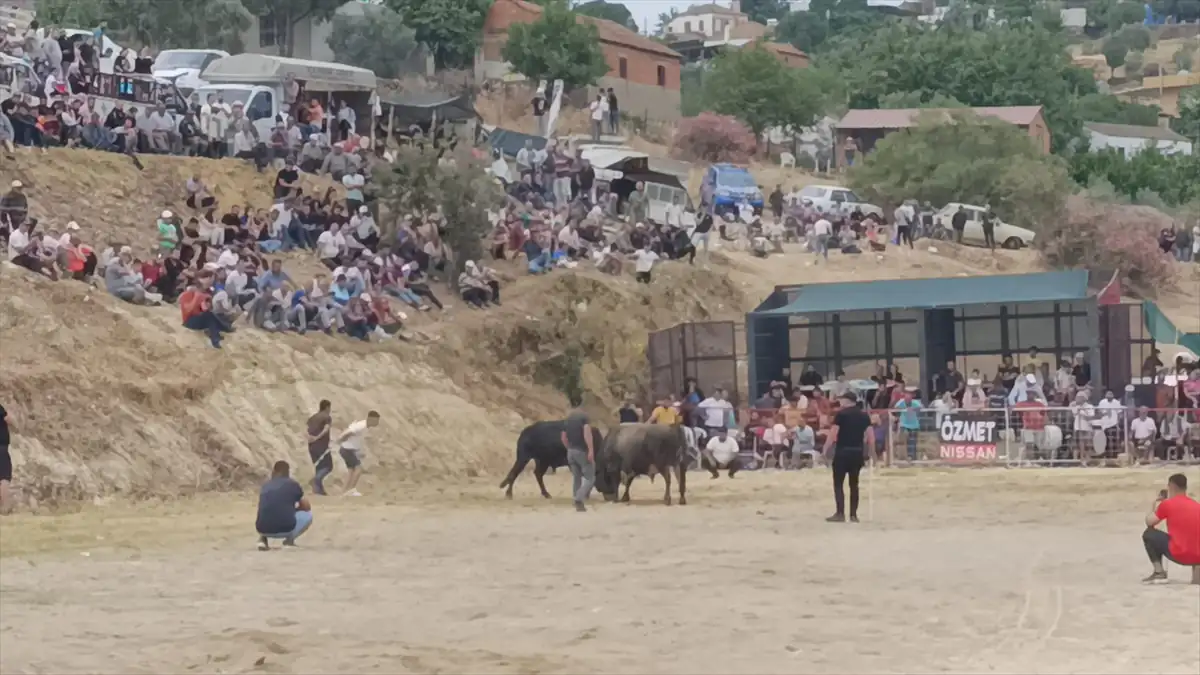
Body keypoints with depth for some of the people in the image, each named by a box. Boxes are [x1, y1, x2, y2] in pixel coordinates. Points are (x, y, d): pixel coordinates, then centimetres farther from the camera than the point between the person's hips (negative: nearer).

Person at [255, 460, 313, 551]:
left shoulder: (265, 486, 18)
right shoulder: (293, 484, 8)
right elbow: (306, 507, 20)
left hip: (263, 529, 3)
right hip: (285, 529, -3)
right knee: (308, 514, 25)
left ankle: (262, 538, 13)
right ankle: (290, 539, 6)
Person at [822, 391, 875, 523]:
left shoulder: (841, 414, -6)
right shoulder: (864, 416, 8)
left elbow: (832, 434, -11)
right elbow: (870, 437, 6)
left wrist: (825, 451, -5)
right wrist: (871, 454, 15)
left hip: (842, 451, -5)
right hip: (858, 452, 5)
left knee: (838, 484, 0)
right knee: (854, 484, 10)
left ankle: (840, 514, -7)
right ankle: (853, 514, 9)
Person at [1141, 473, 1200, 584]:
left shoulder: (1167, 504, 1)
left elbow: (1149, 522, 12)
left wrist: (1156, 506, 28)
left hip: (1178, 555, -4)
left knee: (1148, 534, 16)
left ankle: (1159, 572, 6)